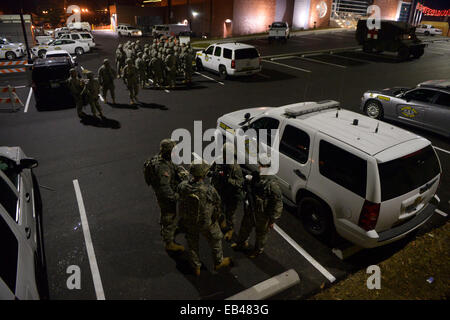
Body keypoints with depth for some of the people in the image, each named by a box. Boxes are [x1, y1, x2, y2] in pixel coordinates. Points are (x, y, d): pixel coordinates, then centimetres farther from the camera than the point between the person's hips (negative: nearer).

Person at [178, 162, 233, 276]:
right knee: (215, 240, 25)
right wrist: (214, 218, 3)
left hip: (187, 221, 3)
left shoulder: (183, 186, -23)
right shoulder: (210, 191, -32)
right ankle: (219, 262, 48)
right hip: (205, 223, -3)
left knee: (192, 244, 26)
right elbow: (217, 207, -17)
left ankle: (196, 267, 45)